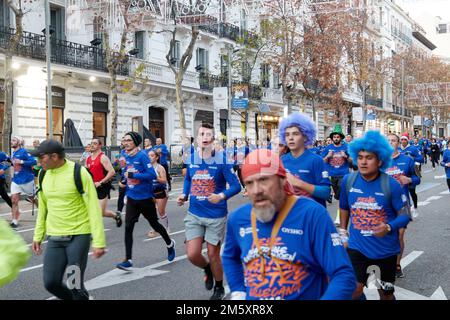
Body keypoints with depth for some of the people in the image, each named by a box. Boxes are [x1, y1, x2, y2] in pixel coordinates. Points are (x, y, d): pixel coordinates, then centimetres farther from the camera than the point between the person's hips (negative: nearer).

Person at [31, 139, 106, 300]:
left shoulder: (79, 173, -15)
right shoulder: (44, 175, 4)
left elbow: (93, 208, -14)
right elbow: (43, 208, 16)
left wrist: (98, 242, -16)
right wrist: (38, 236, 16)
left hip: (78, 236, -6)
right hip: (54, 238, 6)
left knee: (75, 285, -3)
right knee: (51, 282, 4)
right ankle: (80, 297, 31)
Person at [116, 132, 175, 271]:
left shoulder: (142, 156, -16)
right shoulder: (126, 156, 4)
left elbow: (152, 175, -23)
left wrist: (133, 175, -25)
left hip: (145, 198, -5)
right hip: (131, 198, 5)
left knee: (154, 224, 12)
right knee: (128, 227, -5)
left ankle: (170, 244, 39)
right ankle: (128, 260, -1)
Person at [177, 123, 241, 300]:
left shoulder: (221, 160, -14)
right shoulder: (191, 159, -1)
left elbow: (236, 186, -14)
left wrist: (221, 196, -31)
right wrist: (184, 195, 1)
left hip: (216, 215, -3)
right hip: (194, 214, 3)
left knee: (213, 255, 9)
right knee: (192, 254, -5)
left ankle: (219, 289, 35)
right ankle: (208, 269, 31)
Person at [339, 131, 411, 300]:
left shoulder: (391, 185, -15)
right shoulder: (348, 181, -6)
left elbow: (405, 215, -10)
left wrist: (389, 227, -28)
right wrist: (343, 232, 12)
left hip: (386, 248, -1)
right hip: (357, 246, 1)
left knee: (386, 293, 16)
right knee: (353, 290, -8)